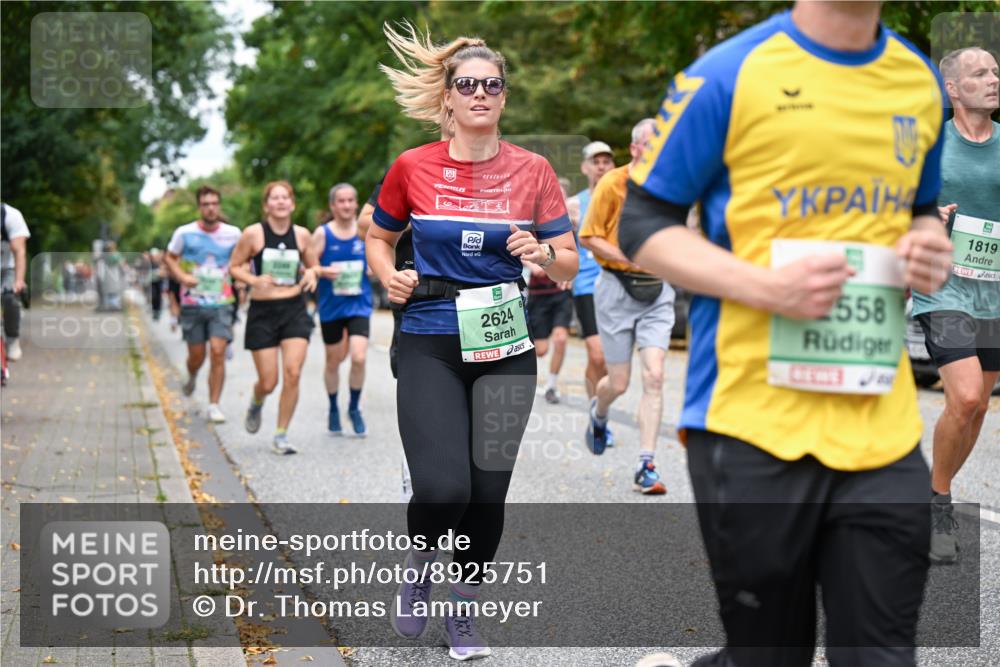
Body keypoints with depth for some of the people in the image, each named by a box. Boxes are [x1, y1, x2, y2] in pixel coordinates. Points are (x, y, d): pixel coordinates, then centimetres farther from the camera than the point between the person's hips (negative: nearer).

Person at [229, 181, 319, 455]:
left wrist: (311, 274, -6)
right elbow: (234, 266, 2)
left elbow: (312, 265, 18)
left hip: (295, 310, 2)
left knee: (293, 373, -12)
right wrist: (254, 280, -17)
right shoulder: (253, 234, -6)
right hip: (263, 311, -2)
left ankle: (281, 436, 3)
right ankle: (256, 402, 38)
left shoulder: (301, 235, 3)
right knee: (268, 382, -2)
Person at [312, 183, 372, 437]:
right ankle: (333, 410, 33)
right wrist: (324, 271, -20)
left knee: (359, 357, -15)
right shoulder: (322, 233, -4)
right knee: (333, 361, 11)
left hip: (359, 304, 0)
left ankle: (354, 409, 7)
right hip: (331, 306, 0)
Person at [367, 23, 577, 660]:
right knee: (443, 489, -16)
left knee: (488, 492, 4)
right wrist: (390, 277, -6)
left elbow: (570, 265, 5)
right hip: (431, 344, -2)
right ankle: (421, 566, 19)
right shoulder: (412, 167, -1)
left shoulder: (533, 170, 1)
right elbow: (379, 238, 15)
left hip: (505, 345, 2)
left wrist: (542, 253, -17)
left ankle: (463, 609, 27)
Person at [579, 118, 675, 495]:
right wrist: (629, 257, -18)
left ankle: (646, 467, -6)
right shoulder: (612, 184, -9)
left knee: (654, 376, -10)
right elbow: (588, 237, -7)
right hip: (617, 289, -3)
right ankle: (598, 411, 41)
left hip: (657, 290, 3)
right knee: (619, 382, 3)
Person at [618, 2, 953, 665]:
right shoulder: (730, 75, -6)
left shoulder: (920, 82, 10)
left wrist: (929, 246, 1)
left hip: (883, 433, 5)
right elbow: (643, 225, -3)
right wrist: (767, 286, -18)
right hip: (753, 429, -4)